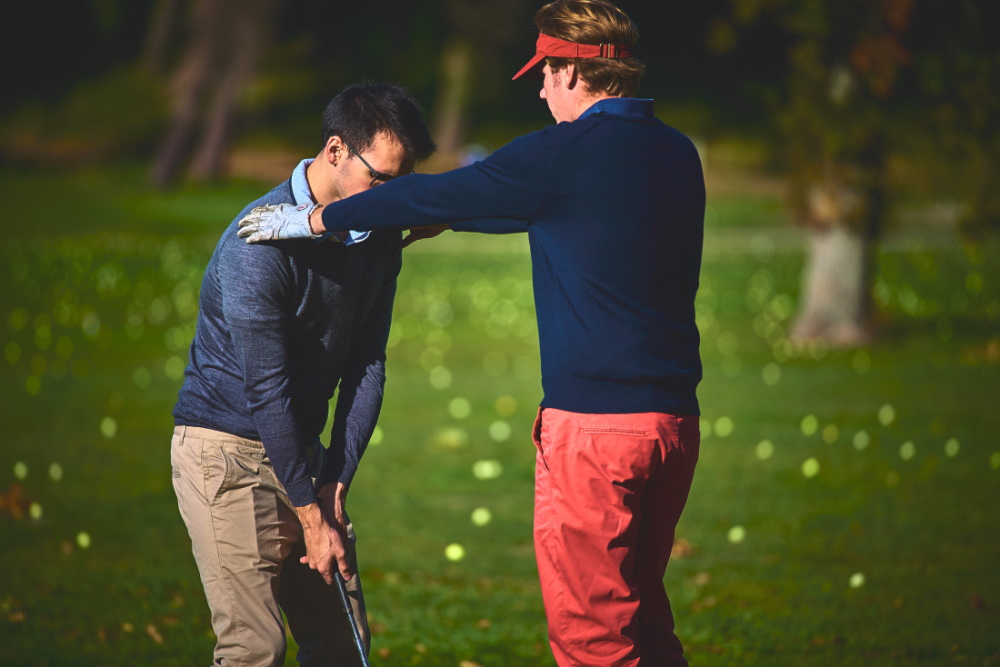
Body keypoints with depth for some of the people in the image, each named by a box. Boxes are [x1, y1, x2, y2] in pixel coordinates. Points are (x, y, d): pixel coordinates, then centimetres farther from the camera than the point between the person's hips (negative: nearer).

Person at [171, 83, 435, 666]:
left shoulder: (379, 238, 1)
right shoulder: (262, 241, -21)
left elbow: (367, 366, 4)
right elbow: (266, 389, -20)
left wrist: (337, 482, -5)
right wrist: (311, 517, -18)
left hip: (301, 447, 7)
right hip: (227, 448, -7)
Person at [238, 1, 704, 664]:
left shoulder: (565, 154, -11)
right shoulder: (677, 151, 12)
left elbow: (435, 194, -2)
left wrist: (313, 219, 10)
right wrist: (448, 217, 36)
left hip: (594, 421, -8)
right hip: (674, 417, 8)